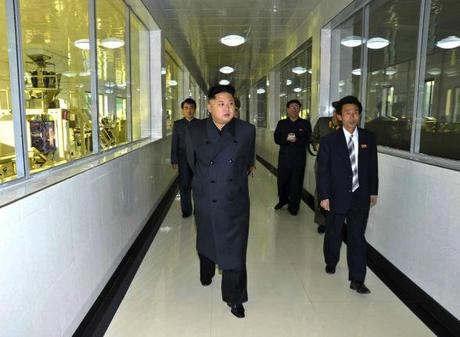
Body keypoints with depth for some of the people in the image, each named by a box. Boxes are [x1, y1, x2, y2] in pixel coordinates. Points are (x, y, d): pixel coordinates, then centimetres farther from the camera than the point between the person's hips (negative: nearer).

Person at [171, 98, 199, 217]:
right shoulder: (177, 124, 7)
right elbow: (174, 143, 5)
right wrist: (174, 160, 1)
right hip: (183, 160, 1)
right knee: (184, 186, 4)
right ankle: (186, 210, 15)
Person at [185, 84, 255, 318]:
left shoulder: (247, 131, -7)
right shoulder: (195, 131, -7)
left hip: (235, 203, -1)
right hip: (205, 201, 1)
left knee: (235, 249, 3)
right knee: (206, 242, 22)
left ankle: (234, 298, 22)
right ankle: (206, 273, 53)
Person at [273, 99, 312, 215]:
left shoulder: (305, 124, 4)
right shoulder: (281, 123, 9)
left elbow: (307, 140, -6)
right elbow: (277, 139, -3)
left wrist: (296, 140, -21)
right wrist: (287, 139, -20)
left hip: (299, 159, -1)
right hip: (284, 157, 2)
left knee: (296, 183, 4)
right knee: (282, 181, 9)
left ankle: (294, 206, 17)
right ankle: (283, 200, 33)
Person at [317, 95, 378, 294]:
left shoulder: (369, 138, 1)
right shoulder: (329, 141, -8)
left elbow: (373, 167, 7)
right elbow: (323, 171, -7)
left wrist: (373, 191, 8)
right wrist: (324, 196, -10)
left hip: (360, 197, 2)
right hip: (337, 196, -1)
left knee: (357, 238, 5)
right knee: (333, 234, 15)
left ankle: (357, 280, 13)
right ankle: (331, 262, 42)